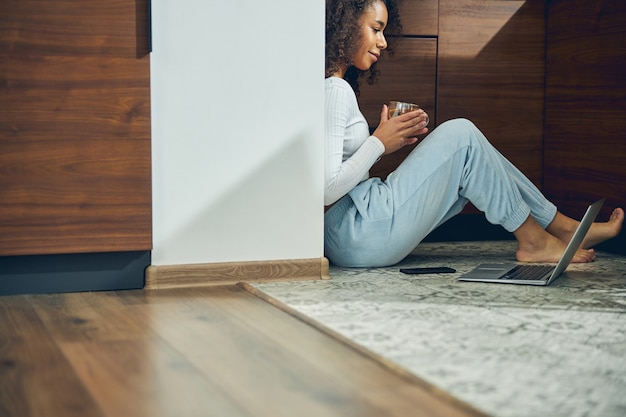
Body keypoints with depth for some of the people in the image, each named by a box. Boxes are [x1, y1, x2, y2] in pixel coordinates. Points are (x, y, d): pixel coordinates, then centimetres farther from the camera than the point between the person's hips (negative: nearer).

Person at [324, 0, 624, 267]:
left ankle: (563, 227, 13)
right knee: (460, 136, -9)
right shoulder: (335, 90, -16)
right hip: (357, 235, -10)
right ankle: (533, 240, 3)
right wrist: (378, 143, -12)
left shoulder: (335, 86, 16)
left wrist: (380, 141, 4)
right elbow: (327, 190, -22)